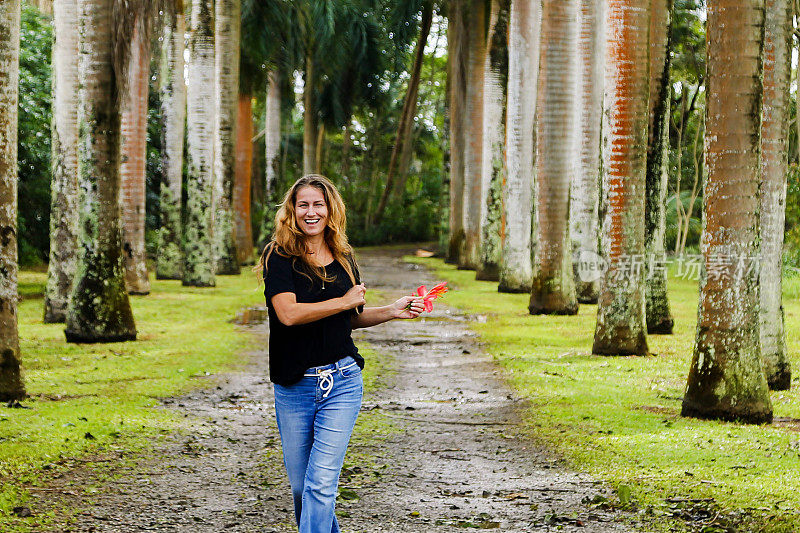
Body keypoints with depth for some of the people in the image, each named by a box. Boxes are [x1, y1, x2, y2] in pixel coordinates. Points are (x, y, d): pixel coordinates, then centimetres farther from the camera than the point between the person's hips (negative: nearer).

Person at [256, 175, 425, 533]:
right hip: (293, 388, -1)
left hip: (342, 382, 1)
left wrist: (392, 312, 7)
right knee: (300, 485, 10)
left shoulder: (343, 258, 9)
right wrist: (346, 301, -13)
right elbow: (288, 313, -21)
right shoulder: (279, 257, -5)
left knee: (321, 484, -10)